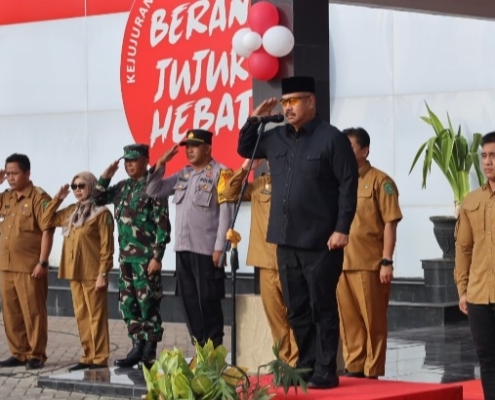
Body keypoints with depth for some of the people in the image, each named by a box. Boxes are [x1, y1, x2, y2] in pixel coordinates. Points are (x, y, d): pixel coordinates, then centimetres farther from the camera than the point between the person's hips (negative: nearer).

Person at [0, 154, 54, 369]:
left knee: (33, 312, -2)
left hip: (29, 267, -7)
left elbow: (47, 231, -12)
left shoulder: (38, 198, -8)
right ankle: (19, 353, 18)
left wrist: (42, 262, -18)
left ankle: (36, 355, 4)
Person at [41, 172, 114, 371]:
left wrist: (103, 273, -15)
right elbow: (47, 221, 20)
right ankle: (88, 357, 15)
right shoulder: (71, 212, 15)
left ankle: (100, 359, -2)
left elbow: (107, 246, -10)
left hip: (92, 273, -7)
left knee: (96, 316, -4)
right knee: (81, 316, 9)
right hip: (74, 272, 7)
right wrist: (57, 199, 11)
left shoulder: (101, 213, -7)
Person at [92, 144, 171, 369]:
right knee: (128, 304, 9)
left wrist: (157, 257, -16)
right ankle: (137, 348, 17)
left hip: (146, 257, -8)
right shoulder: (123, 187, 14)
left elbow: (162, 225, -11)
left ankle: (149, 355, 1)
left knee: (148, 305, -4)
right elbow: (98, 199, 23)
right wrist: (106, 177, 7)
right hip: (126, 257, 8)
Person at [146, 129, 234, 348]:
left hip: (206, 249, -7)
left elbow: (226, 212, -10)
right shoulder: (183, 174, 16)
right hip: (183, 248, 7)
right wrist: (161, 163, 6)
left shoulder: (220, 173, -4)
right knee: (189, 301, 9)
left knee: (208, 301, -4)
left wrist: (219, 247, -15)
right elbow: (153, 191, 19)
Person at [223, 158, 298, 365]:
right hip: (267, 263, 6)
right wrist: (245, 168, 7)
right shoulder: (260, 184, 15)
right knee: (275, 315, 10)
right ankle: (283, 362, 17)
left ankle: (296, 364, -2)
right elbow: (230, 194, 17)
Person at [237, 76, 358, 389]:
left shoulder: (331, 138, -8)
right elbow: (245, 149, 27)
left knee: (322, 309, -1)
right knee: (297, 311, 11)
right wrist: (255, 119, 11)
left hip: (321, 242, -6)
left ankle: (325, 372, 4)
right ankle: (306, 367, 20)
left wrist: (342, 228, -16)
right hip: (286, 241, 7)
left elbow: (348, 184, -11)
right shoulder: (277, 137, 11)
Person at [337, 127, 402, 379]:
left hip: (369, 264, -6)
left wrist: (387, 261, -14)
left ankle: (372, 372, 5)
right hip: (341, 262, 6)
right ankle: (354, 368, 16)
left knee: (373, 320, 0)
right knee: (348, 319, 9)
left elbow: (390, 223, -8)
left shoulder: (379, 181, -4)